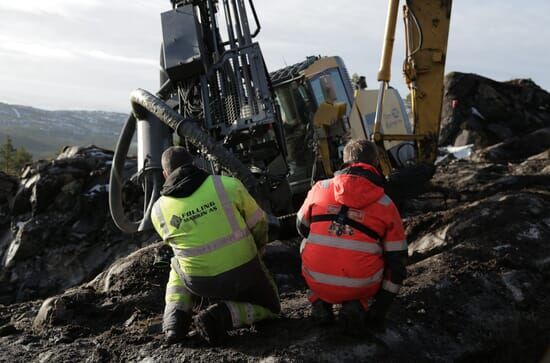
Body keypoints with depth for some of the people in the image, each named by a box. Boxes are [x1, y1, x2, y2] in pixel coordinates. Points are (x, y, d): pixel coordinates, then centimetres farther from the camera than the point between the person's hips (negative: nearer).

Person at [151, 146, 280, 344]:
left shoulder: (158, 210, -2)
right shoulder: (228, 185, -9)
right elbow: (259, 224, 2)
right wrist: (253, 253, 22)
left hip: (199, 282, 2)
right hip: (243, 274, -2)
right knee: (270, 307, 24)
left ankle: (176, 316, 10)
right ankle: (223, 315, -4)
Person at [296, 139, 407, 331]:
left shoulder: (320, 188, 0)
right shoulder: (386, 205, 0)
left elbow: (302, 228, 17)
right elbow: (397, 260, 4)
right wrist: (381, 306, 14)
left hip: (316, 281, 1)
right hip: (361, 286, -1)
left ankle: (320, 301, 16)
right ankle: (356, 304, 7)